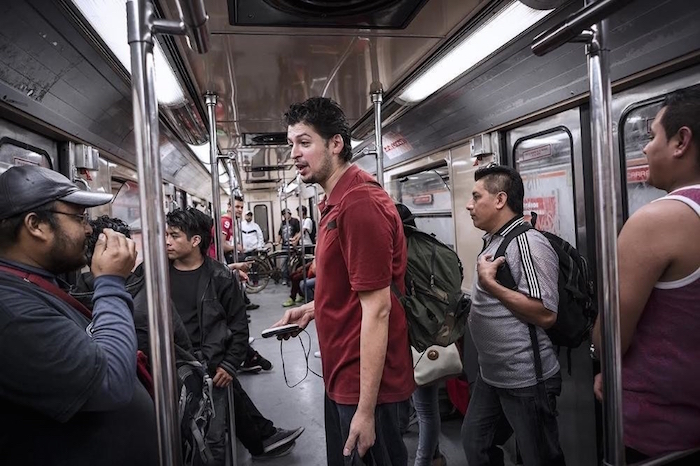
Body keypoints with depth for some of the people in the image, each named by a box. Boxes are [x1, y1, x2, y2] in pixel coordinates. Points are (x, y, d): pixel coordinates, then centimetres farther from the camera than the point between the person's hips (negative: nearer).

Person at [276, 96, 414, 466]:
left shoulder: (360, 203, -23)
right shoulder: (337, 202, 9)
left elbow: (376, 308, -24)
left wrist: (366, 410, -21)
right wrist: (312, 308, 6)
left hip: (365, 384, -10)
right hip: (343, 376, 10)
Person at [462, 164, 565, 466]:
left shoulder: (528, 243, -20)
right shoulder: (491, 242, 9)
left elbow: (545, 314, -25)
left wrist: (489, 284, -24)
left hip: (525, 380, -9)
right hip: (490, 375, 9)